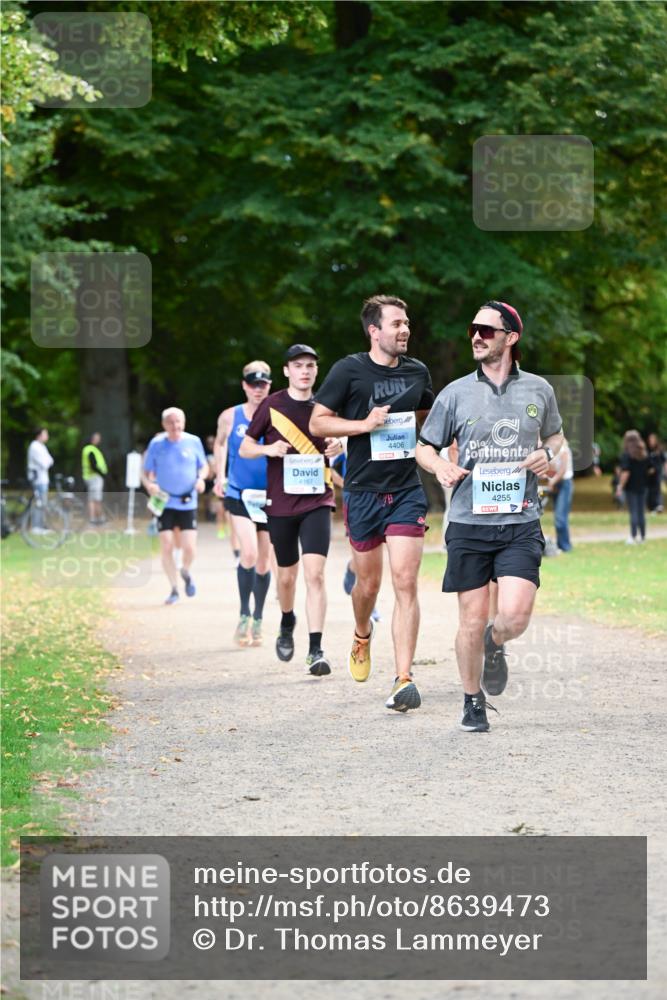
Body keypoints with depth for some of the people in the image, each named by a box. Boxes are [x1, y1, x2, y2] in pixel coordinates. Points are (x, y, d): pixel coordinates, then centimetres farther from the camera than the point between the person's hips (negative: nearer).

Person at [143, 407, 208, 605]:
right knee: (166, 547, -6)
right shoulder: (156, 444, 0)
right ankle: (174, 589, 10)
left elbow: (204, 466, 13)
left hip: (188, 503, 0)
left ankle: (186, 572, 27)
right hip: (164, 502, 0)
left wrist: (201, 478, -9)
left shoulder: (193, 442, 1)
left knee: (189, 547, -7)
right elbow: (147, 472, 5)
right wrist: (149, 484, -16)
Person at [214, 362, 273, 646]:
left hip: (270, 497, 1)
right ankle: (244, 615, -6)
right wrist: (219, 475, 14)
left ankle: (258, 620, 24)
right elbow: (220, 443, 20)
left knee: (263, 561, 8)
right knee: (248, 553, -20)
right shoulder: (230, 417, 1)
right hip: (239, 495, -1)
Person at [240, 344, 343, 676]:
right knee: (287, 575, 11)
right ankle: (287, 623, 43)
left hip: (317, 501, 0)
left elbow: (336, 443, 21)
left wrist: (338, 447, -3)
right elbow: (245, 448, 6)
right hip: (281, 502, 0)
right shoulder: (272, 405, 0)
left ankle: (316, 649, -15)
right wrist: (269, 449, -15)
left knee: (315, 573, -14)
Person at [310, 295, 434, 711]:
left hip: (408, 491, 2)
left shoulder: (417, 372, 7)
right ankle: (362, 637, 44)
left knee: (406, 583, -10)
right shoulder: (349, 370, -4)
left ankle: (404, 679, -12)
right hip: (363, 492, -1)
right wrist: (365, 424, -16)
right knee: (369, 583, 9)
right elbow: (318, 423, -3)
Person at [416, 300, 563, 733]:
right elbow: (424, 448, 11)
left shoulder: (538, 390, 6)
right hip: (470, 522, 0)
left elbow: (555, 434, 23)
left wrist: (547, 454, 0)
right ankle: (473, 703, 21)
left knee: (515, 616, -14)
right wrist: (440, 466, -12)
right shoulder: (456, 393, 3)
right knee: (472, 620, 2)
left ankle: (495, 645, 22)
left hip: (521, 523, 0)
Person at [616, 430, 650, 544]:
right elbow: (649, 469, 9)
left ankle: (633, 536, -8)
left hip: (631, 487, -5)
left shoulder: (626, 455, -12)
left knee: (633, 513, -4)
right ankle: (642, 536, 14)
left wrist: (620, 486, -16)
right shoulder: (645, 454, 7)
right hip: (643, 486, 5)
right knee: (641, 512, 11)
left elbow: (625, 472, -18)